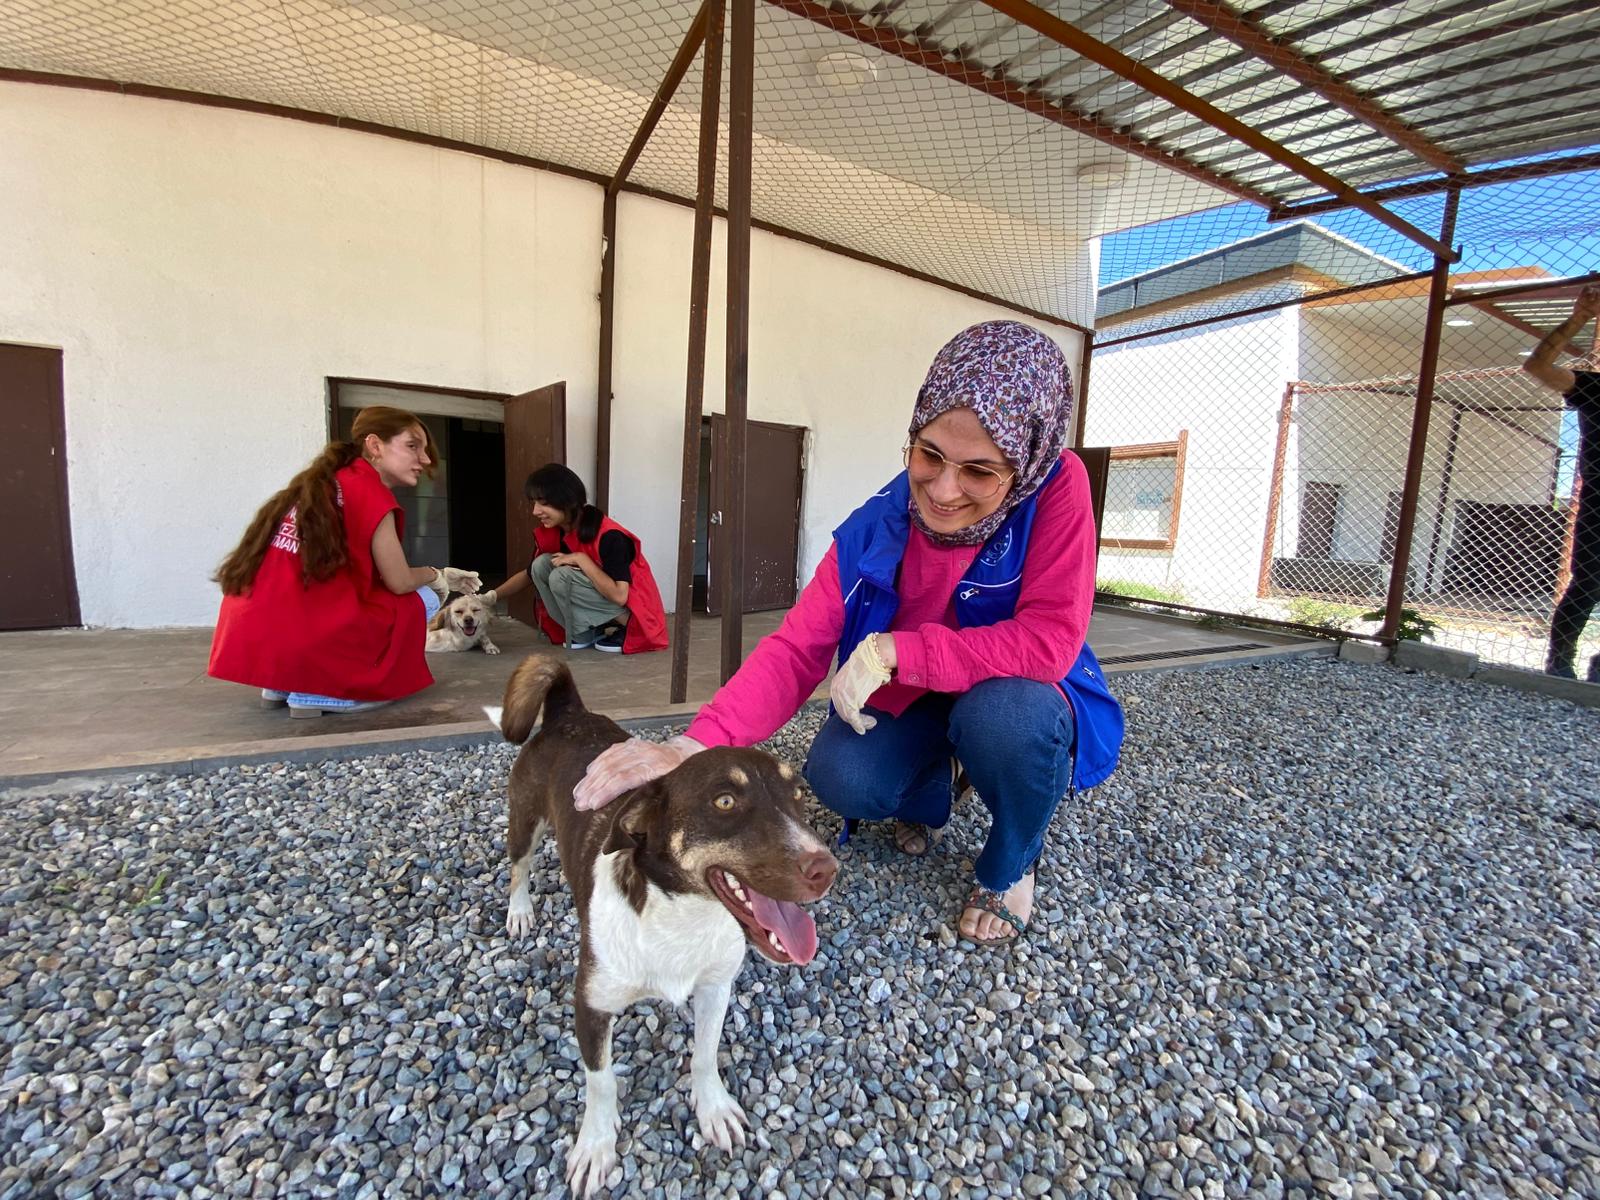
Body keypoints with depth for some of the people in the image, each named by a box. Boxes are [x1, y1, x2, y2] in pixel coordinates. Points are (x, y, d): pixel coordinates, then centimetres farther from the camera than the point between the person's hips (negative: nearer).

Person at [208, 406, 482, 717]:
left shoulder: (320, 484, 18)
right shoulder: (369, 490, -9)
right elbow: (400, 582, -5)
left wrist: (439, 576, 22)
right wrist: (436, 575, 16)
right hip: (298, 642, -9)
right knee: (422, 600, 6)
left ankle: (283, 685, 16)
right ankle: (316, 691, -2)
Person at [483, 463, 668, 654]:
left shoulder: (608, 536, -27)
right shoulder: (553, 532, -4)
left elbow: (619, 595, -32)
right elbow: (530, 573, 8)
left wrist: (582, 559, -26)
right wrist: (492, 596, -6)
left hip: (634, 610, -7)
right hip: (600, 594, 8)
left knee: (561, 576, -26)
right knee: (542, 564, -11)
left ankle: (622, 628, -11)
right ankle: (587, 633, -4)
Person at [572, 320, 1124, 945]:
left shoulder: (1058, 488, -24)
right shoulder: (873, 529, -18)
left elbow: (1050, 640, -29)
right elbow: (796, 649, -23)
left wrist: (894, 651, -32)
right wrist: (692, 747, -38)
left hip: (1020, 701, -1)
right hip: (909, 705, 2)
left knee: (1003, 710, -36)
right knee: (838, 776, -26)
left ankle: (1010, 868, 0)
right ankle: (931, 794, 14)